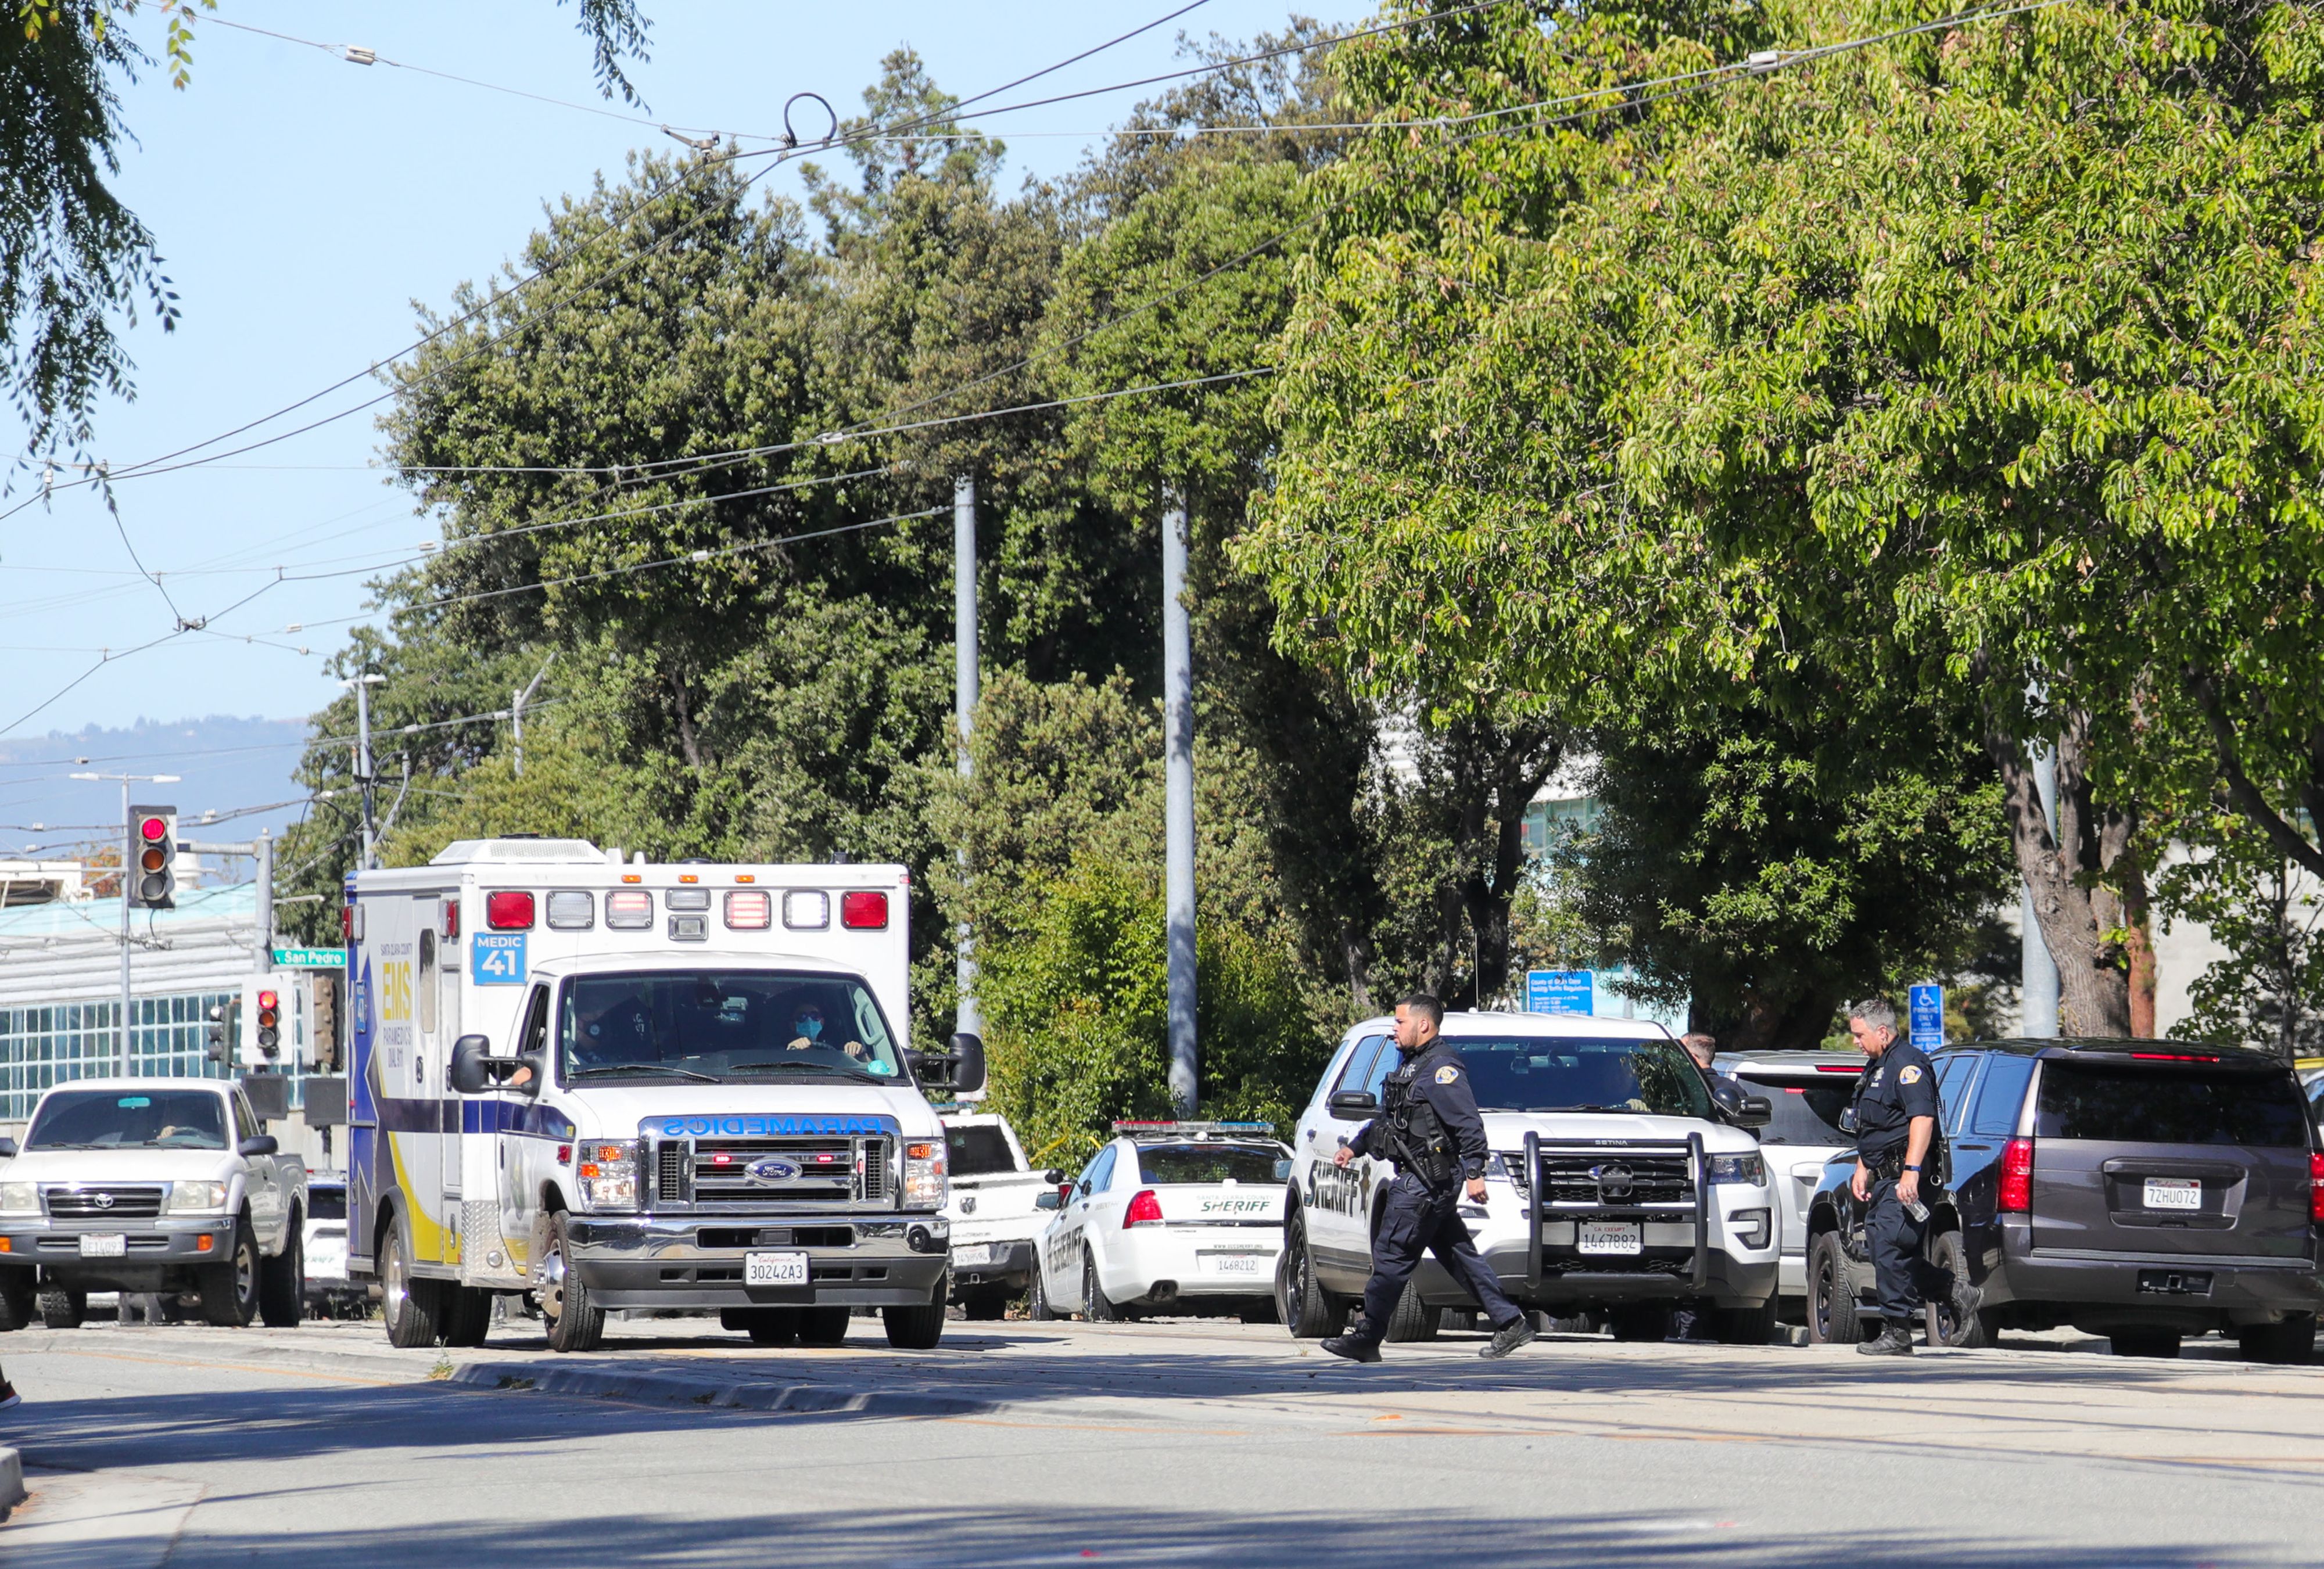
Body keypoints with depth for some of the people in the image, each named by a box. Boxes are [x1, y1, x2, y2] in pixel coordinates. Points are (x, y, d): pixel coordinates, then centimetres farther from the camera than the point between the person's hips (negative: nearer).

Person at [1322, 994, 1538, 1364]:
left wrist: (1474, 1172, -25)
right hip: (1424, 1179, 10)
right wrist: (1354, 1147, 33)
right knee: (1459, 1255, 11)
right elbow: (1387, 1117, 32)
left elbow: (1470, 1124, -20)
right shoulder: (1413, 1066, 18)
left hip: (1426, 1181, -10)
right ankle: (1510, 1323, 12)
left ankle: (1366, 1338, -4)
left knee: (1391, 1256, -7)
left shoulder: (1441, 1068, -13)